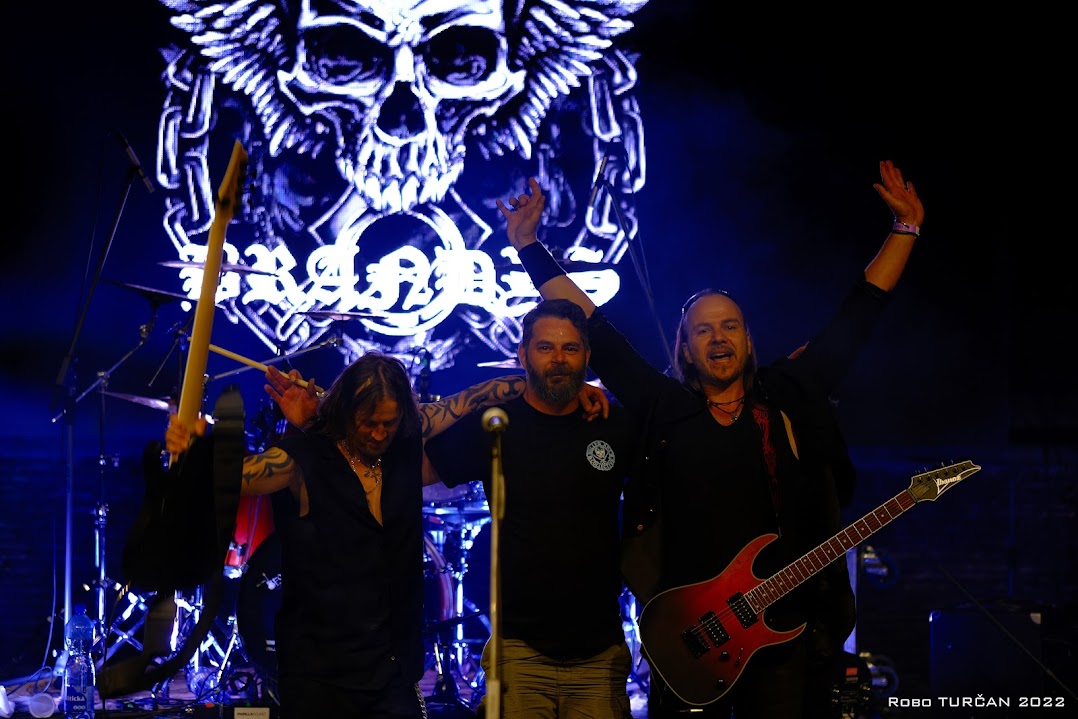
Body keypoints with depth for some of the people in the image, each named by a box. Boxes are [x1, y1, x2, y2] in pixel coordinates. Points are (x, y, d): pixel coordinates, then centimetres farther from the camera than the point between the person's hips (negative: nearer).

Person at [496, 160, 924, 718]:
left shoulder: (789, 395, 8)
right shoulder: (664, 407, 5)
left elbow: (859, 312, 10)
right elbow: (594, 328, 7)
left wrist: (906, 227, 10)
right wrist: (528, 244, 8)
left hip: (785, 630, 1)